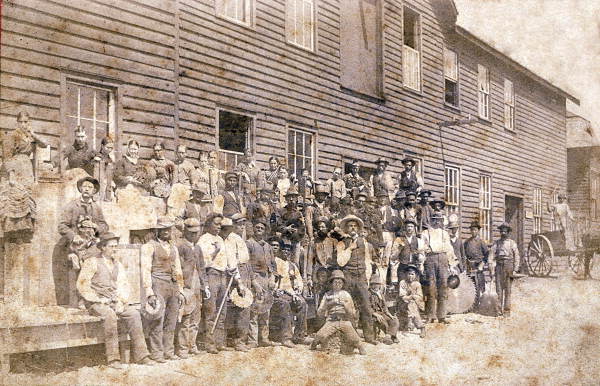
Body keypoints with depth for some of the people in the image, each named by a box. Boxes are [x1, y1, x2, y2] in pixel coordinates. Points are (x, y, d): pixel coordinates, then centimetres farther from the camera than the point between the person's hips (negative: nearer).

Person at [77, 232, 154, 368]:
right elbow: (82, 286, -7)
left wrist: (121, 301, -3)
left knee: (134, 314, -20)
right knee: (110, 315, -35)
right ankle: (113, 358, -32)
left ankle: (140, 355, -19)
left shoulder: (117, 264, 18)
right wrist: (100, 300, -14)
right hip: (96, 303, -5)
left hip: (116, 302, 5)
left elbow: (125, 285, 16)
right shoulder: (91, 263, 0)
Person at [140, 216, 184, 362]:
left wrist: (180, 291, 16)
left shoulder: (173, 248, 19)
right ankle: (156, 353, 0)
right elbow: (145, 270, -7)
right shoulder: (149, 247, -1)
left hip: (173, 287, 6)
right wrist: (149, 292, -15)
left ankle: (169, 352, 15)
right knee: (157, 322, -6)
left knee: (171, 323, 8)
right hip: (158, 286, -6)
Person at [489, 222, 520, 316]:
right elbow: (491, 258, 6)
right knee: (499, 289, 0)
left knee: (508, 290, 1)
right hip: (499, 267, 1)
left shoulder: (512, 243, 4)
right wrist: (492, 270, -1)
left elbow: (517, 258, 2)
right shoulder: (496, 243, 8)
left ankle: (507, 310, 6)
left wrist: (515, 270, -6)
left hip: (509, 267, -1)